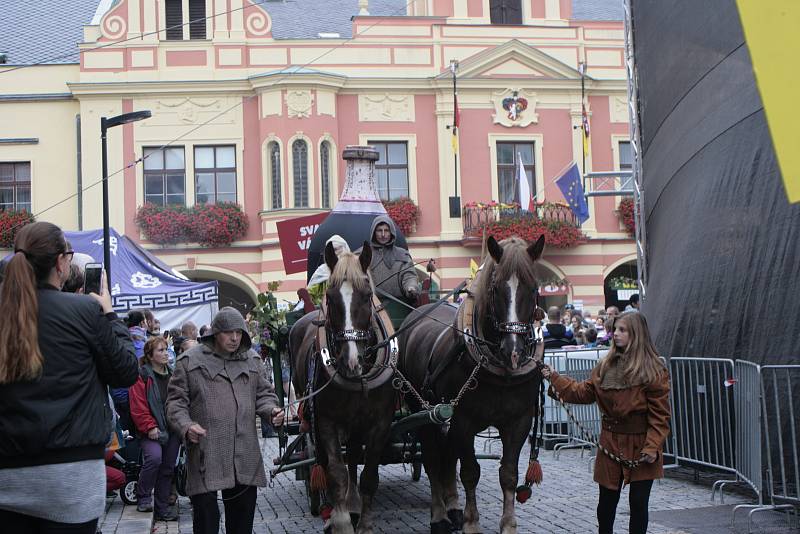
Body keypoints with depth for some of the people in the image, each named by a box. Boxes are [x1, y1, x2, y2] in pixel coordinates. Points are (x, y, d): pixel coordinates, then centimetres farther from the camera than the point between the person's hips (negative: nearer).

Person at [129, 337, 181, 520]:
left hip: (172, 429, 6)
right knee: (154, 457, -28)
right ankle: (143, 498, -9)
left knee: (167, 468, 8)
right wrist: (150, 427, -17)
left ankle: (162, 508, 18)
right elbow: (138, 407, -12)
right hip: (153, 431, -6)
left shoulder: (172, 375, 14)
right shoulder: (142, 376, -6)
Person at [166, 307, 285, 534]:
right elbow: (176, 400, 0)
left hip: (245, 456, 4)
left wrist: (271, 410, -3)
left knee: (243, 515, 12)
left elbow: (263, 394, 19)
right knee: (205, 514, -3)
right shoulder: (190, 361, 0)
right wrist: (185, 426, -17)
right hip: (205, 454, -4)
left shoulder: (252, 360, 13)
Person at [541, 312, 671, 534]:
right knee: (606, 502, 12)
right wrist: (555, 379, 1)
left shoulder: (653, 370, -11)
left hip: (639, 447, -5)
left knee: (638, 503, 5)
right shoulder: (606, 366, 7)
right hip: (610, 444, 5)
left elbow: (660, 413, -14)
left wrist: (652, 447, -21)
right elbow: (584, 392, 9)